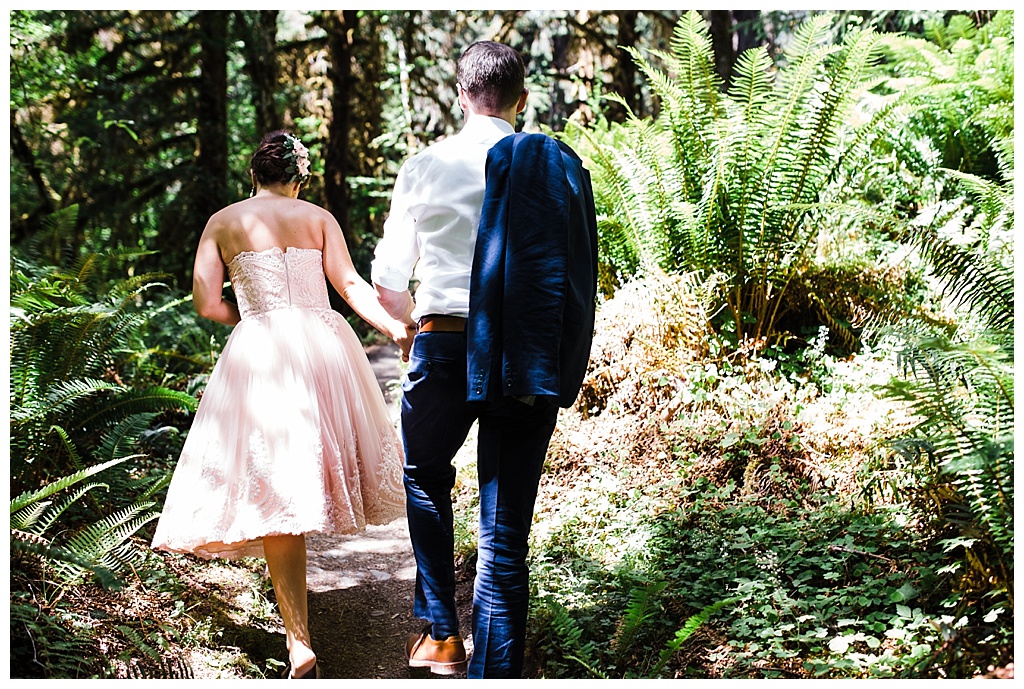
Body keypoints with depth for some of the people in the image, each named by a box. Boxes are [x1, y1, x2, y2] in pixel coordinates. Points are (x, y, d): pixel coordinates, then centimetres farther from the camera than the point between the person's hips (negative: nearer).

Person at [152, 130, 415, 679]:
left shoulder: (221, 223, 12)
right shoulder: (318, 217, 13)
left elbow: (207, 304, 5)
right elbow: (350, 286, 0)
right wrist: (397, 329, -3)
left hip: (259, 352, -2)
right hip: (325, 344, 2)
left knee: (275, 490, -6)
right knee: (316, 449, 24)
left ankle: (300, 644, -13)